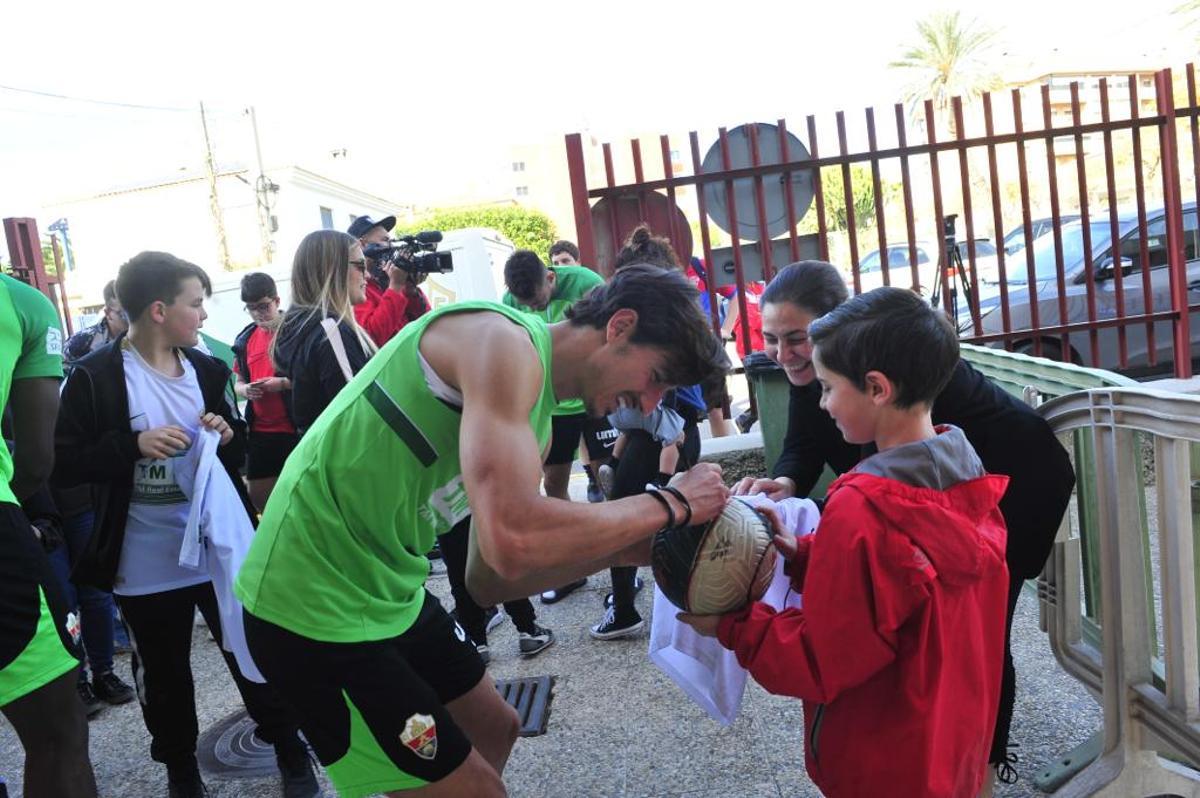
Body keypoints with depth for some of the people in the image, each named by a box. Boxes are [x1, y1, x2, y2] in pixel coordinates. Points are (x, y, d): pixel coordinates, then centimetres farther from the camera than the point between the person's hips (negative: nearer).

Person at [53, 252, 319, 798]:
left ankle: (289, 749, 29)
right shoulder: (95, 377, -11)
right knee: (164, 674, 15)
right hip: (146, 564, -3)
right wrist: (134, 445, -24)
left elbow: (240, 457, 12)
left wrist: (228, 436, -10)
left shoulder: (207, 370, 3)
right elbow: (64, 466, -11)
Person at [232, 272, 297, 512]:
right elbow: (238, 383, 20)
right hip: (259, 431, 6)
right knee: (258, 497, 13)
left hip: (295, 429, -6)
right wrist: (245, 390, -2)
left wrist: (284, 383, -23)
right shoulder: (245, 339, 10)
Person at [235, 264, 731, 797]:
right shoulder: (504, 341, -21)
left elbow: (487, 580, 10)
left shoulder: (536, 422, 7)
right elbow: (512, 542, -35)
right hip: (316, 605, -10)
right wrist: (669, 505, -21)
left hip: (391, 591, 10)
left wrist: (620, 548, -1)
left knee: (495, 728, 25)